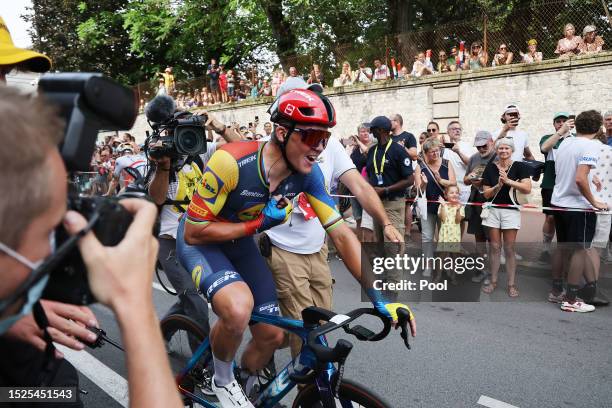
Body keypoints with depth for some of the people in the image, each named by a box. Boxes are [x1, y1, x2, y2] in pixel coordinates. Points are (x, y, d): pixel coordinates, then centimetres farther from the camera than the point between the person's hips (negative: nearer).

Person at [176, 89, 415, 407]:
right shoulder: (232, 162, -34)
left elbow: (340, 234, -15)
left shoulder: (308, 173, -19)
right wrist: (259, 223, -26)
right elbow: (194, 233, -26)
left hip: (239, 243, 5)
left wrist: (379, 298, -19)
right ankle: (223, 380, 0)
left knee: (272, 335, 1)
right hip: (200, 240, -5)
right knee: (238, 308, -34)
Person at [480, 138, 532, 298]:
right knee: (494, 247, 6)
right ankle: (493, 281, 15)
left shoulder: (519, 166, -2)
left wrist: (509, 181, -21)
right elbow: (486, 194, 3)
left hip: (511, 211, -2)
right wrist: (498, 186, -14)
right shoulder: (490, 167, 5)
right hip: (493, 210, 2)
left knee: (509, 249, 1)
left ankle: (511, 284, 9)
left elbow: (527, 189, -13)